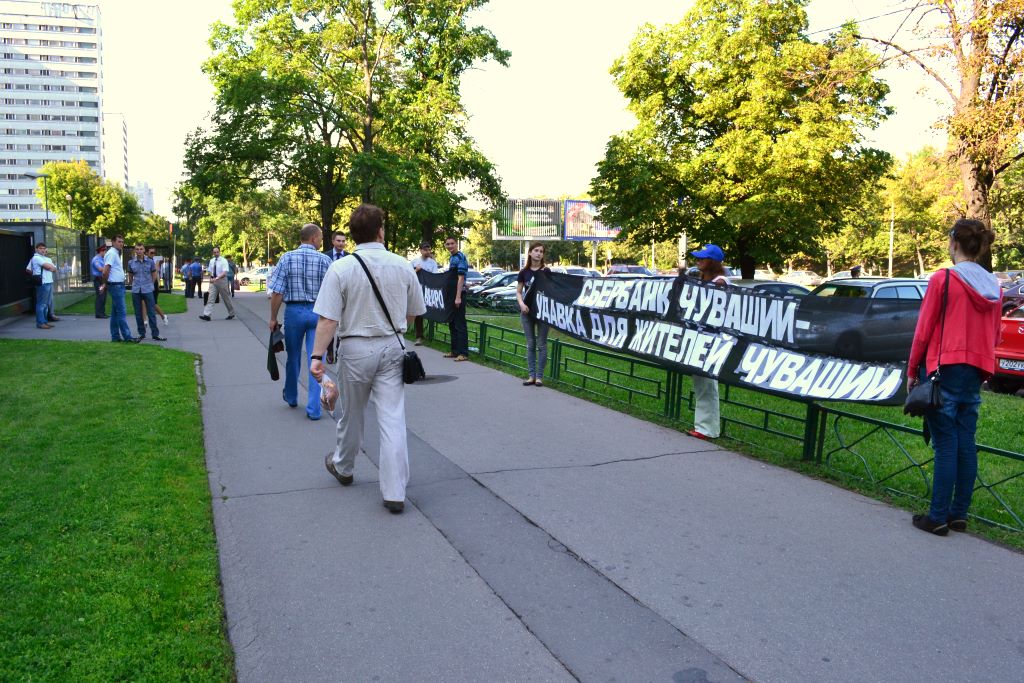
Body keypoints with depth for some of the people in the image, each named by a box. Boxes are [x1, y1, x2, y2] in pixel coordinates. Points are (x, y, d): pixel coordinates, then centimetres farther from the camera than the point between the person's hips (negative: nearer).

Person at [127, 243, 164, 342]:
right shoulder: (131, 263, 3)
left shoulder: (150, 261, 0)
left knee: (151, 312, -3)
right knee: (138, 313, 7)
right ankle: (141, 334, 17)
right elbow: (130, 276, 16)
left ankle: (155, 334, 0)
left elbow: (154, 275, 12)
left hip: (148, 290, -2)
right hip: (136, 291, 2)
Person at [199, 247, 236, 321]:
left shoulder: (224, 261, -10)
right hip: (213, 281, 4)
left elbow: (224, 273, -19)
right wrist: (211, 279, 12)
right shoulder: (211, 261, 8)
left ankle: (231, 313, 25)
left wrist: (216, 278, -29)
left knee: (226, 298, 8)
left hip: (222, 280, -4)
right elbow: (210, 272, 17)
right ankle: (206, 315, -13)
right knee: (211, 298, -6)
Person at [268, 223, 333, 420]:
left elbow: (277, 292, -6)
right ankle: (313, 408, 1)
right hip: (318, 312, -1)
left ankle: (291, 397, 39)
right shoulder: (325, 260, -5)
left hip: (294, 311, 1)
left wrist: (273, 318, 2)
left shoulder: (287, 258, -4)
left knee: (293, 357, 19)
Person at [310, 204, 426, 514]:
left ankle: (343, 467, 43)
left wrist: (317, 356, -12)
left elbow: (328, 319, -17)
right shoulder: (402, 266, -3)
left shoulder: (340, 268, -13)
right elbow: (413, 312, 7)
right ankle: (394, 492, 0)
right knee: (392, 418, 1)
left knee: (352, 415, 19)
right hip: (392, 347, 1)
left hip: (355, 349, -1)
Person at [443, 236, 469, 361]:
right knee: (452, 324, 14)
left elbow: (461, 278, -18)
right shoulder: (451, 258, 16)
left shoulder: (460, 257, -12)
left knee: (460, 325, -7)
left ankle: (463, 353, -4)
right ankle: (455, 350, 21)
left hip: (458, 295, -9)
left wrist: (458, 297, -23)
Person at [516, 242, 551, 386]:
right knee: (530, 344, 7)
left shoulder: (546, 271, -2)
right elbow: (518, 292, 7)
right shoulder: (524, 272, 4)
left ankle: (540, 376, 7)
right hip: (527, 311, 3)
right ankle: (531, 375, 12)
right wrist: (521, 304, -11)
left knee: (541, 344, 2)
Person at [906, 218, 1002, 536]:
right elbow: (994, 336, 14)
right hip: (976, 373, 6)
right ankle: (959, 514, 18)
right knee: (966, 443, 10)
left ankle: (938, 518, 2)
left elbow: (923, 331, -8)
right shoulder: (993, 287, 9)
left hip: (945, 369, -6)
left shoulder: (943, 279, -10)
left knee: (945, 445, -3)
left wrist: (912, 371, 0)